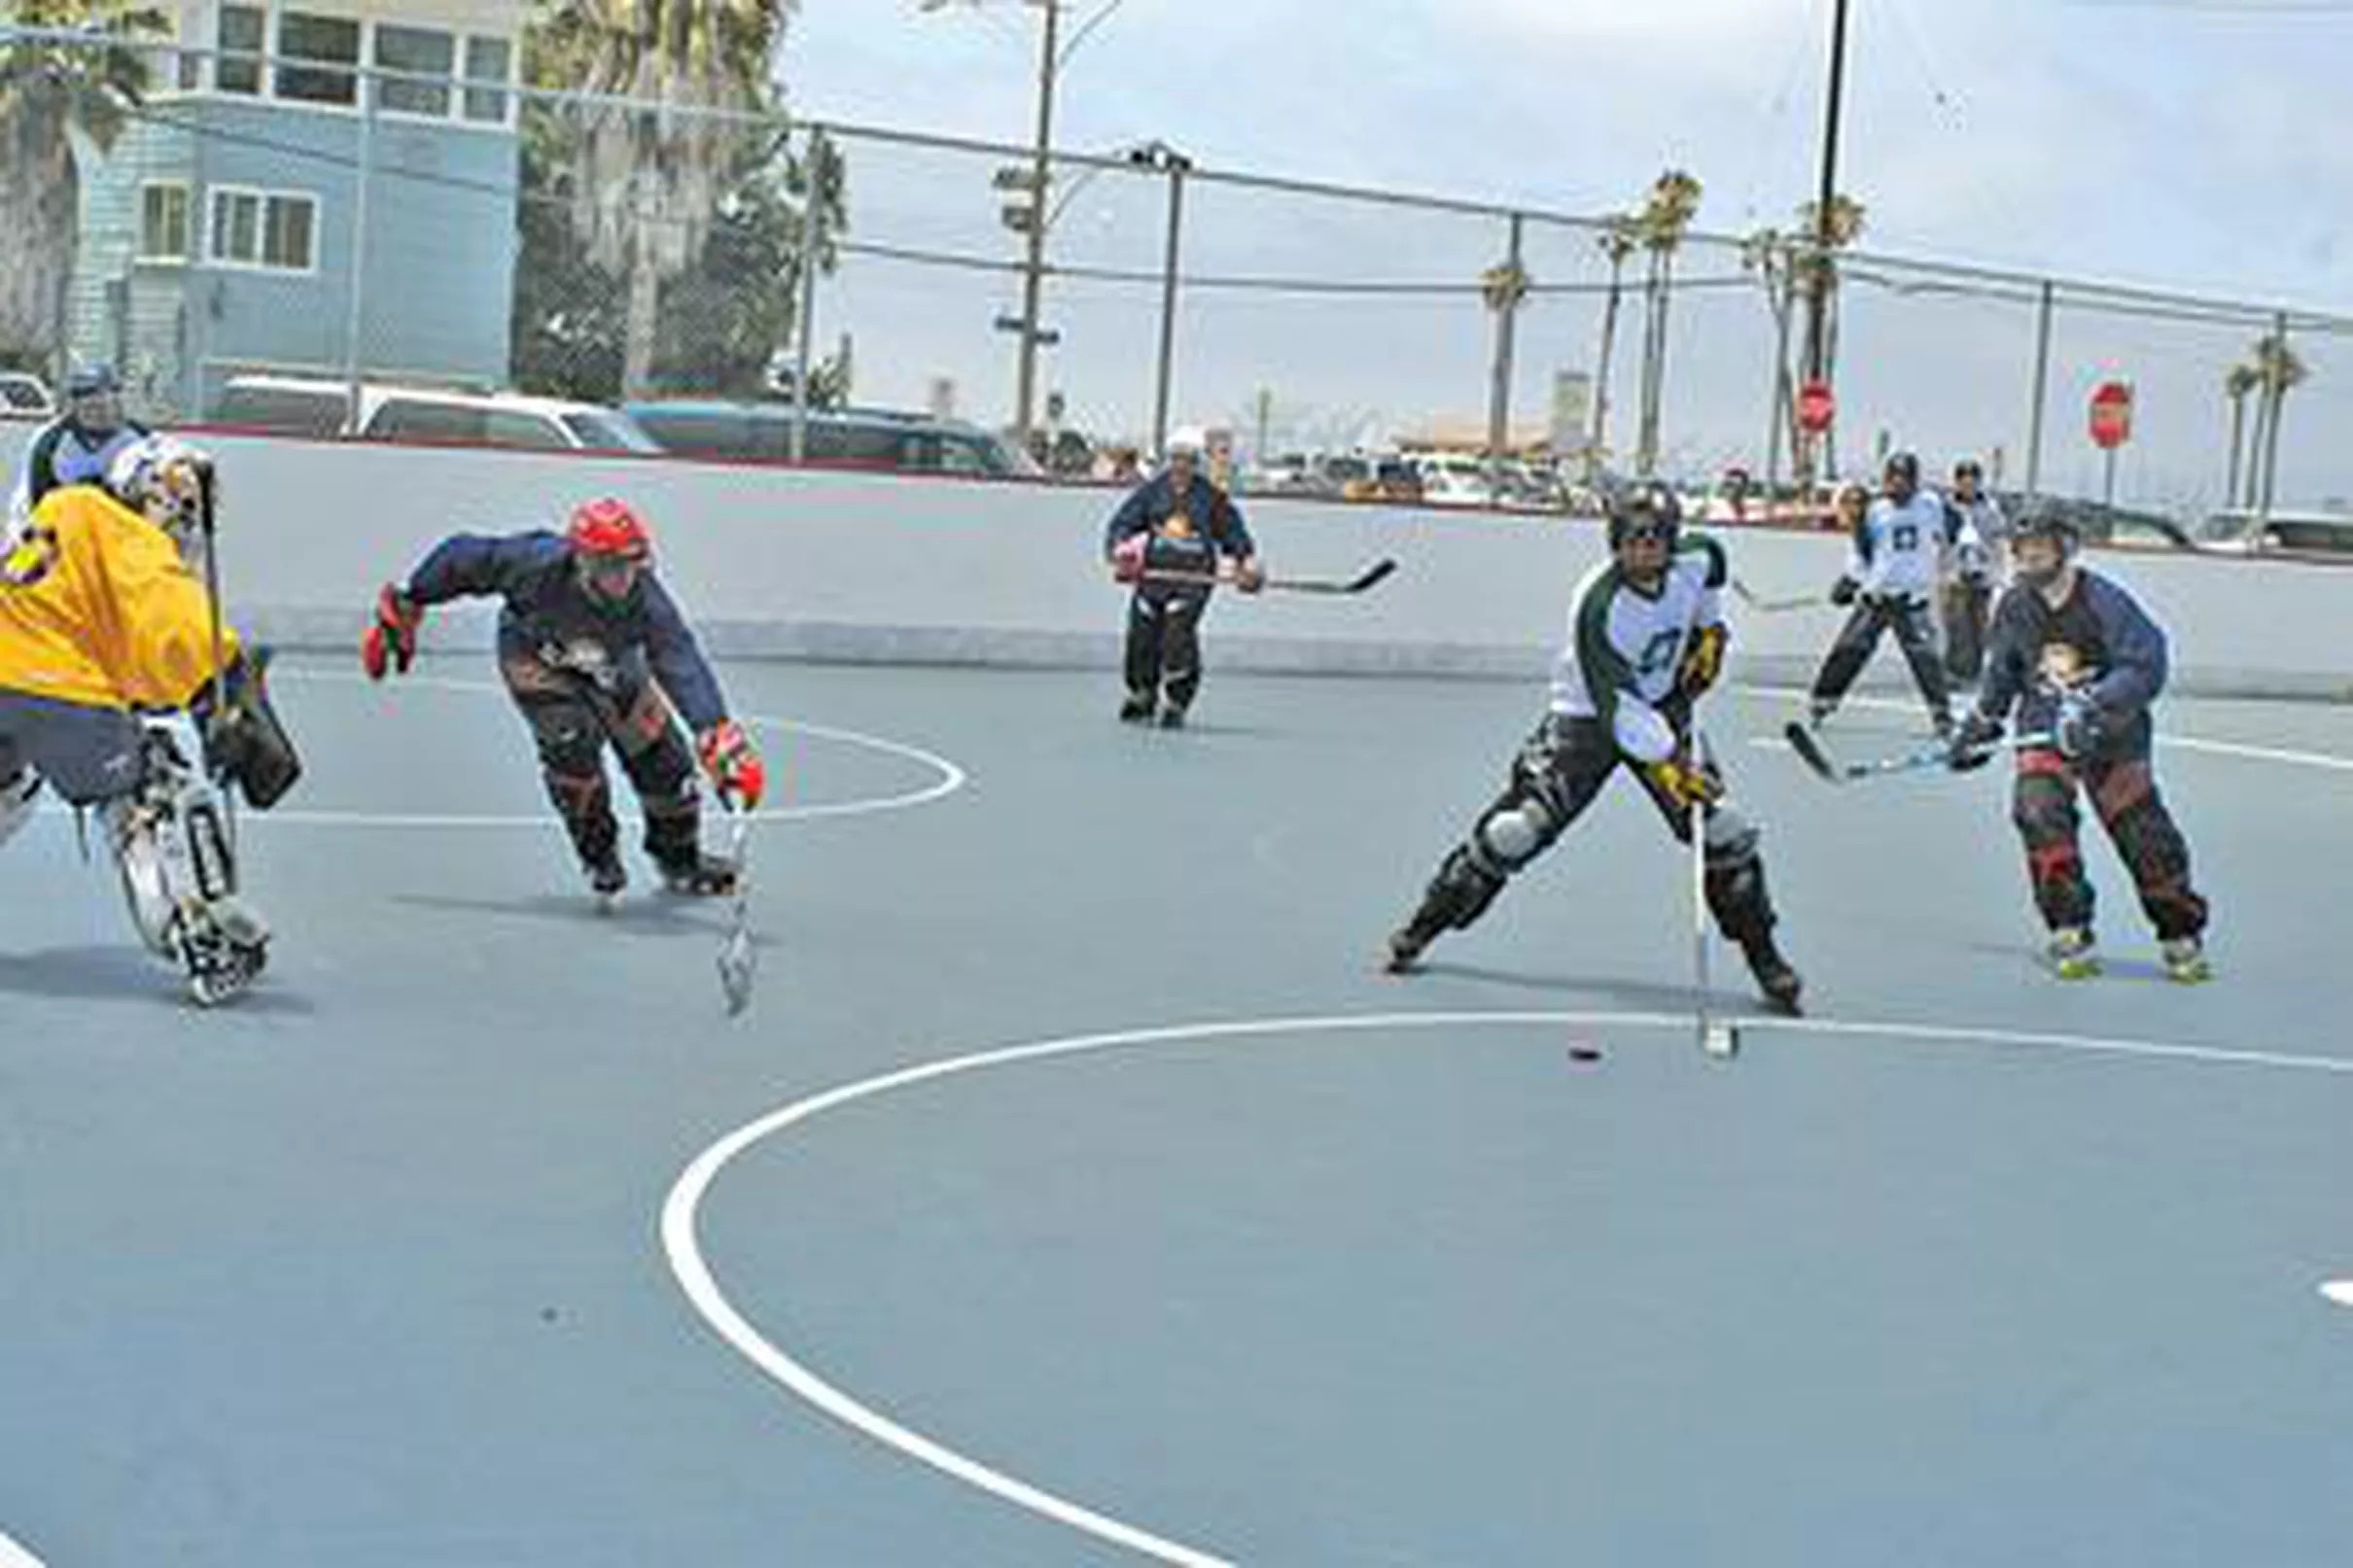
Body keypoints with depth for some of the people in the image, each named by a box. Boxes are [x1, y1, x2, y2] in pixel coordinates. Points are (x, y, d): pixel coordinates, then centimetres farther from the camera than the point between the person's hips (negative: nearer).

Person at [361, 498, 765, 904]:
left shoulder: (645, 601, -37)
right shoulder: (538, 565, -39)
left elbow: (683, 664, -46)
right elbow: (463, 556, -25)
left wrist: (720, 738, -60)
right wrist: (403, 609, -13)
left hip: (611, 669, 2)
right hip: (535, 659, -2)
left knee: (662, 757, -1)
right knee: (572, 740, -26)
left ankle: (680, 860, 28)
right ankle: (598, 854, -2)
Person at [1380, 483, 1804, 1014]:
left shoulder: (1695, 560, -14)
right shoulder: (1598, 605, -30)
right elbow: (1617, 705, -33)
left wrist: (1709, 630, 8)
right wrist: (1668, 764, -39)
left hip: (1665, 707, 4)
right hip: (1588, 717, -4)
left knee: (1723, 829, -5)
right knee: (1517, 827, -11)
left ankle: (1764, 958, 9)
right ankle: (1424, 925, 6)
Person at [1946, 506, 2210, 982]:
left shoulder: (2104, 601, -14)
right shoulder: (2015, 607, 3)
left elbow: (2144, 667, -22)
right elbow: (2002, 672, 19)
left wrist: (2093, 707, -33)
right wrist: (1980, 727, 20)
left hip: (2111, 733, -3)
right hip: (2044, 729, 3)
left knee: (2144, 835, -3)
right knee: (2038, 812, -21)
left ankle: (2182, 939, 18)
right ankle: (2072, 936, -11)